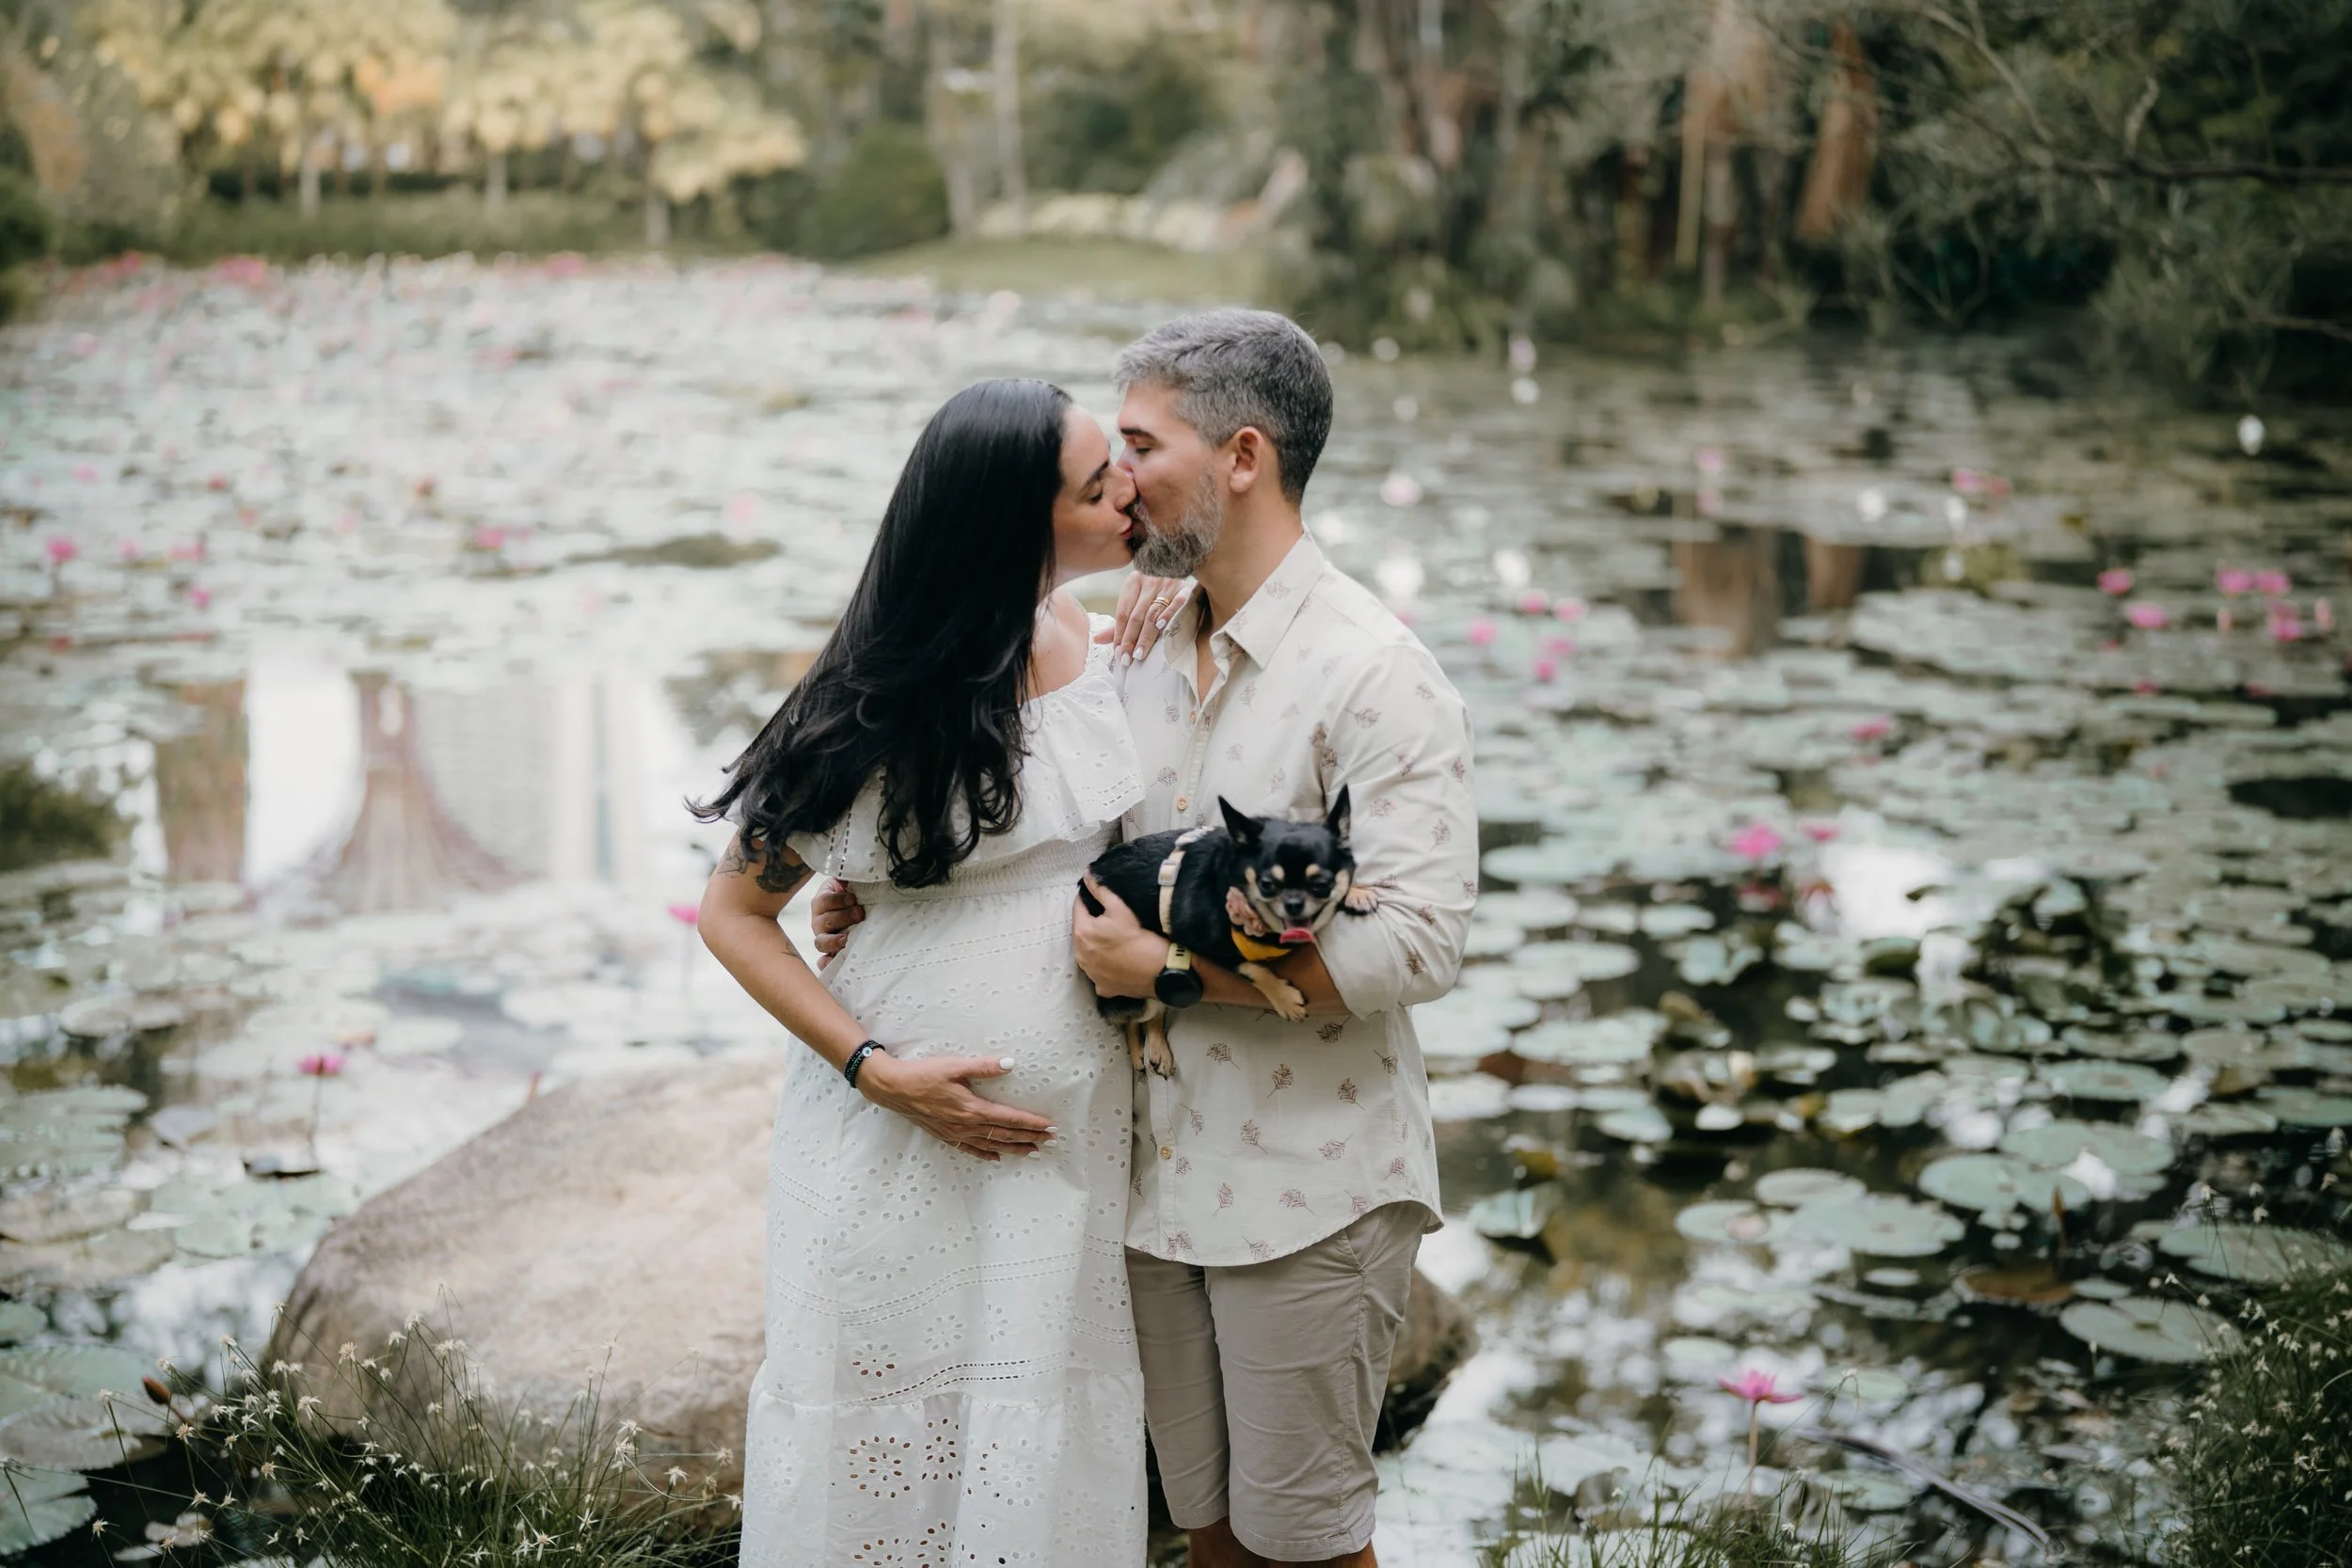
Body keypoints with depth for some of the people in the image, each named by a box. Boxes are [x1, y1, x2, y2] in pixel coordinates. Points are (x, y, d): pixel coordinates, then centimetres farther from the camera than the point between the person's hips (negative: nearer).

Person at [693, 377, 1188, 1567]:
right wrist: (877, 1068, -16)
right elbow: (734, 914, -7)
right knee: (881, 1429, 9)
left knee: (1043, 1451, 11)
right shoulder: (887, 708, -14)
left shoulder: (1114, 652, 1)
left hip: (1068, 1138, 4)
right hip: (901, 1145, -4)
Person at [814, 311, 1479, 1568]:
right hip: (1158, 1174, 7)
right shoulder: (1145, 655, 9)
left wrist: (1167, 970, -21)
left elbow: (1416, 942, -22)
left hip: (1307, 1192, -6)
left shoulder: (1377, 674, -14)